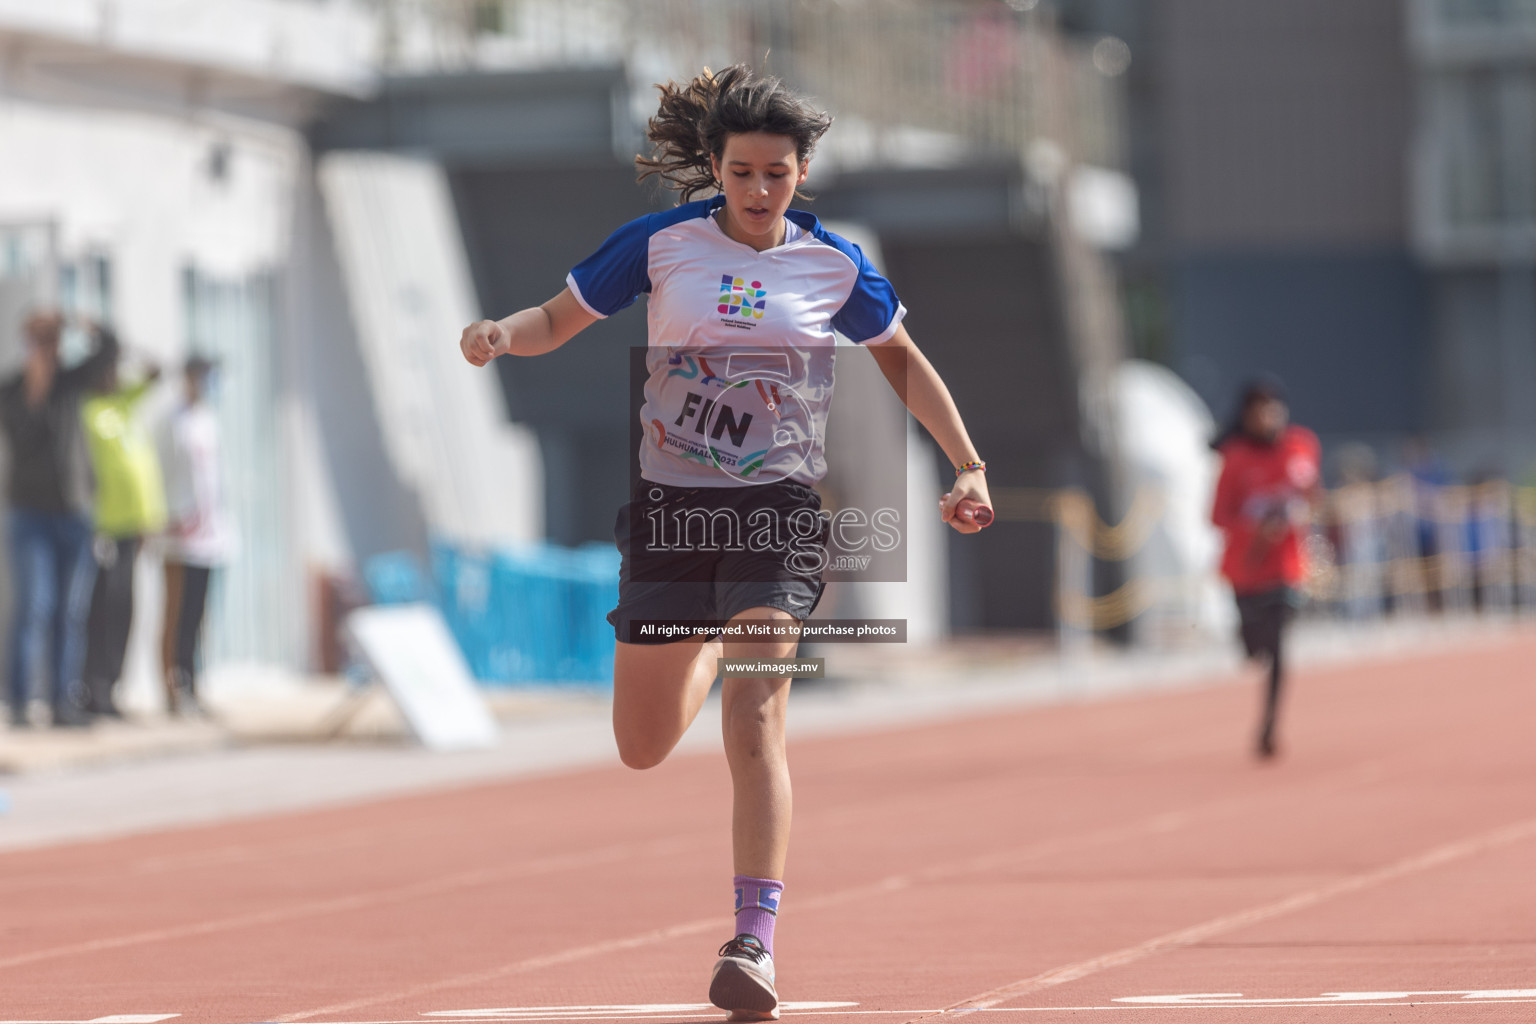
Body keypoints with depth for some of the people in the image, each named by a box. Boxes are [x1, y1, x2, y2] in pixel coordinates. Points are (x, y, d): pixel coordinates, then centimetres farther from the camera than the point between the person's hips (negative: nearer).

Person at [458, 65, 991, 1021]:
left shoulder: (834, 266, 1)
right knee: (645, 748, 10)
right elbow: (558, 320, 6)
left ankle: (754, 945, -23)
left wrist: (970, 466, 9)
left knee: (754, 720, -20)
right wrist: (499, 334, -16)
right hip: (670, 507, 2)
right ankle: (710, 645, 48)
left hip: (778, 511, -2)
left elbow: (902, 359, 16)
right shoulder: (660, 243, -1)